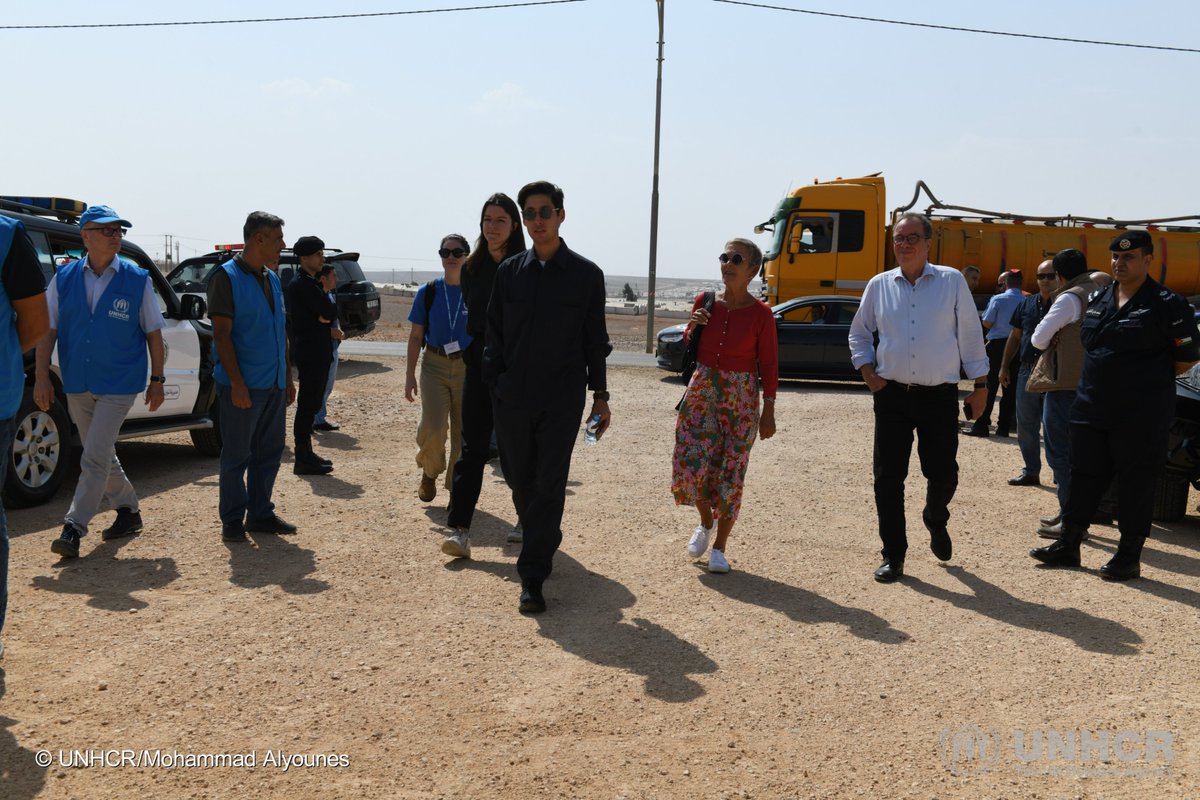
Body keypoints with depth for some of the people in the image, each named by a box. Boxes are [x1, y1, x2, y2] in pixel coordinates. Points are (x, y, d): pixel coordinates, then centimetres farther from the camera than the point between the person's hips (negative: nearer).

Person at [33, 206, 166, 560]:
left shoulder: (138, 280, -4)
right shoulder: (64, 278, 2)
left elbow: (153, 333, 1)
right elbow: (47, 331, 3)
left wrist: (157, 380, 0)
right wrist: (41, 377, -4)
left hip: (118, 384, -4)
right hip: (77, 384, 4)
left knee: (95, 459, -11)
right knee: (101, 456, 16)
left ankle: (73, 529, -7)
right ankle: (128, 511, 32)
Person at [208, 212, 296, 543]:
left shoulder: (271, 278, 14)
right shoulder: (227, 276, -9)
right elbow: (222, 333, -14)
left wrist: (288, 377, 16)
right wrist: (237, 383, -19)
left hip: (274, 385, 7)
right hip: (242, 386, -7)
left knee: (270, 452, 12)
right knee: (237, 455, 1)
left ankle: (260, 513, 23)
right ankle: (233, 520, 12)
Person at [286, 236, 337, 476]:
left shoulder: (312, 283, 17)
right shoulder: (301, 284, -14)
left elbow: (330, 314, 13)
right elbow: (329, 312, -19)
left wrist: (325, 314, -9)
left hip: (319, 352, 10)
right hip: (309, 353, -10)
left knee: (311, 404, 14)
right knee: (307, 405, -6)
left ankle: (306, 454, 21)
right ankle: (303, 460, -2)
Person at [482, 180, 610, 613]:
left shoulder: (586, 274, 1)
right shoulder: (509, 271, 5)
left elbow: (595, 339, 6)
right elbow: (493, 333, 9)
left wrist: (600, 395, 6)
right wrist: (491, 384, 1)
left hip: (562, 400, -3)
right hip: (512, 398, 3)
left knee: (549, 486, -6)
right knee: (519, 479, 13)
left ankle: (532, 579, -2)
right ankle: (545, 538, 40)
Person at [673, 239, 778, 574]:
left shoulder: (760, 314, -7)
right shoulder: (705, 302, 2)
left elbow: (769, 365, -4)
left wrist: (768, 412, -6)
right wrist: (692, 327, -7)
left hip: (741, 398, -2)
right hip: (701, 391, 3)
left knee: (731, 471, 1)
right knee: (692, 462, -4)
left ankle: (719, 546, 16)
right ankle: (705, 521, 27)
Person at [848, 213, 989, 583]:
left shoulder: (952, 281, 1)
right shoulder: (879, 286, 6)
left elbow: (971, 336, 4)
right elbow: (859, 333, 18)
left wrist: (980, 386, 3)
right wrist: (869, 374, 4)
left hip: (940, 397, -1)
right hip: (892, 396, 1)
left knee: (943, 474, 4)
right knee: (888, 477, -1)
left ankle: (935, 521, 38)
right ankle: (893, 555, 11)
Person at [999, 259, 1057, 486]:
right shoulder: (1026, 304, 11)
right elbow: (1015, 337, 16)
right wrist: (1004, 366, 13)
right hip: (1027, 370, 5)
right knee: (1026, 425, 10)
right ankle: (1031, 471, 20)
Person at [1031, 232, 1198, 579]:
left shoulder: (1166, 304, -8)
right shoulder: (1098, 299, 10)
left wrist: (1147, 380, 1)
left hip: (1141, 416, -6)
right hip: (1091, 408, 6)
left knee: (1136, 485, 3)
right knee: (1083, 478, 12)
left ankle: (1129, 557, 13)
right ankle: (1068, 545, 22)